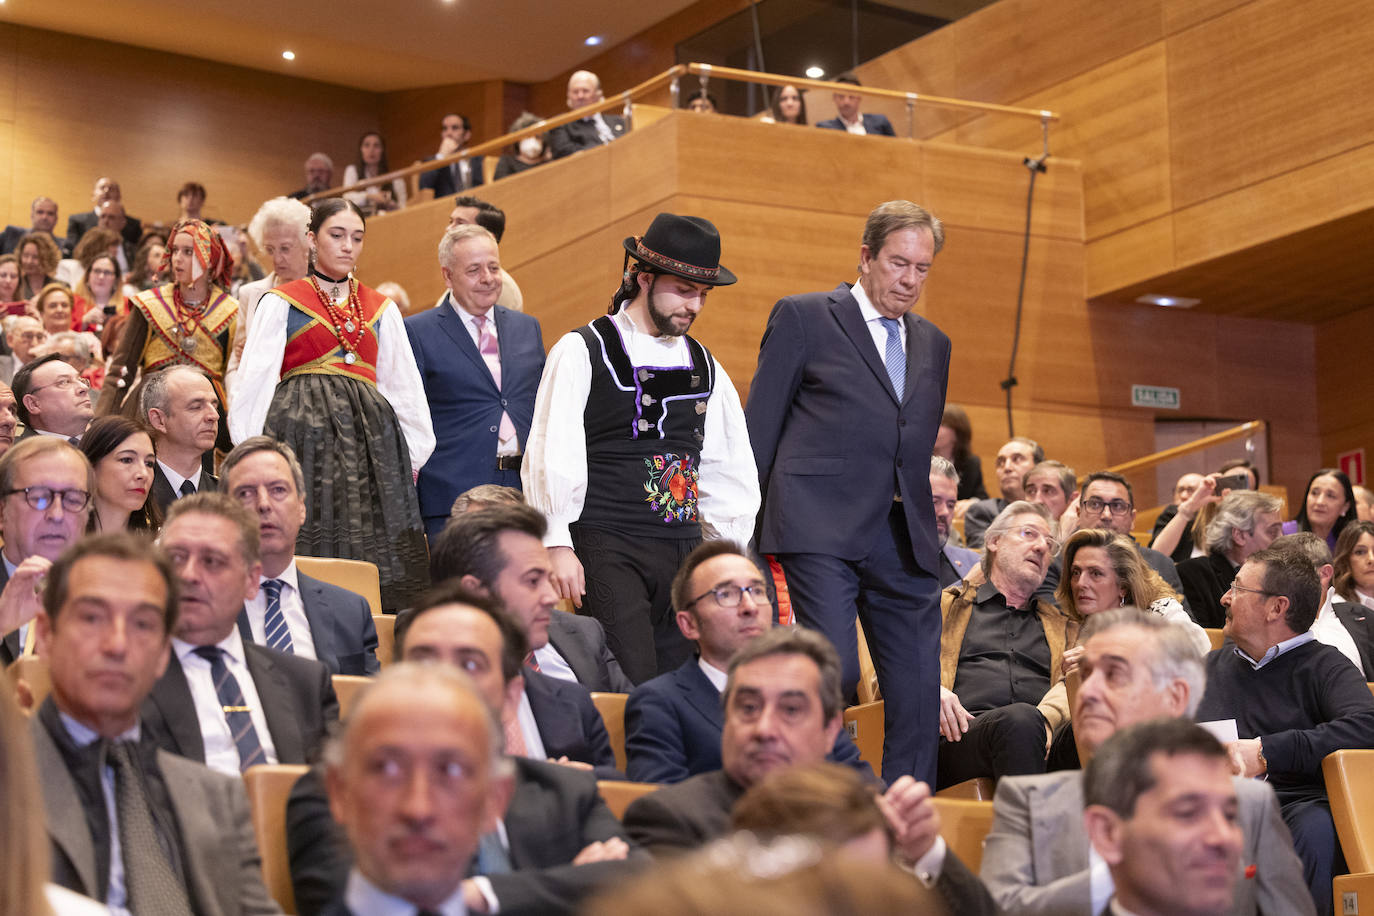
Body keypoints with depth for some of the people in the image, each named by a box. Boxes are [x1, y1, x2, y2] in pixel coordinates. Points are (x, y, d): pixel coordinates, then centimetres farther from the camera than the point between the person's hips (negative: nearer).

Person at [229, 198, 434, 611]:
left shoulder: (381, 310, 18)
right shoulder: (280, 304, 8)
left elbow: (404, 386, 19)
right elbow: (254, 383, 4)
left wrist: (412, 456, 10)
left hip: (370, 439, 3)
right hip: (304, 435, -3)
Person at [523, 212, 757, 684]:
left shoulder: (705, 366, 16)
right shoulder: (581, 353, -1)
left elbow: (730, 472, 20)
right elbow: (551, 458, -6)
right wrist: (558, 546, -13)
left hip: (685, 554, 5)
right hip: (607, 551, -5)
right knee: (629, 694, -16)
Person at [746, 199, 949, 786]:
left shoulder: (933, 345, 21)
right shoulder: (803, 318, 5)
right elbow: (759, 429, 3)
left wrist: (923, 525, 15)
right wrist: (745, 524, -2)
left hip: (906, 540, 6)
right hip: (821, 529, -5)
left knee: (919, 689, 1)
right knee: (835, 670, -18)